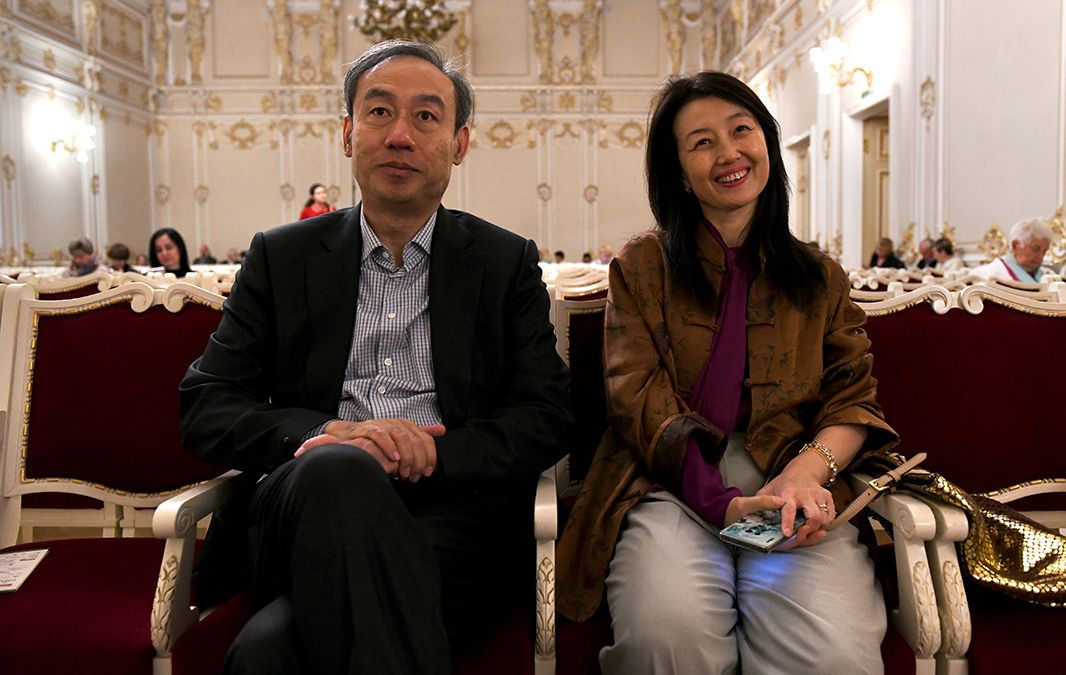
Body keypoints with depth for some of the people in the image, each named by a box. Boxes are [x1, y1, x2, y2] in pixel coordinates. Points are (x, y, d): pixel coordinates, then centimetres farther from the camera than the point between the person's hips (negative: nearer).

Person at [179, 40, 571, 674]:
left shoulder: (509, 262, 14)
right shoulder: (281, 258, 16)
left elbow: (548, 416, 5)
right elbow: (204, 407, 9)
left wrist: (433, 455, -14)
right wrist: (319, 433, -13)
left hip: (450, 512, -2)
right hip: (310, 502, 3)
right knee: (335, 467, -36)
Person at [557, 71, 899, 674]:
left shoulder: (821, 277, 20)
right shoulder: (641, 267, 12)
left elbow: (854, 395, 12)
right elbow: (636, 394, -1)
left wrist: (809, 468, -13)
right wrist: (723, 499, -17)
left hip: (794, 486, 2)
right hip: (673, 486, -1)